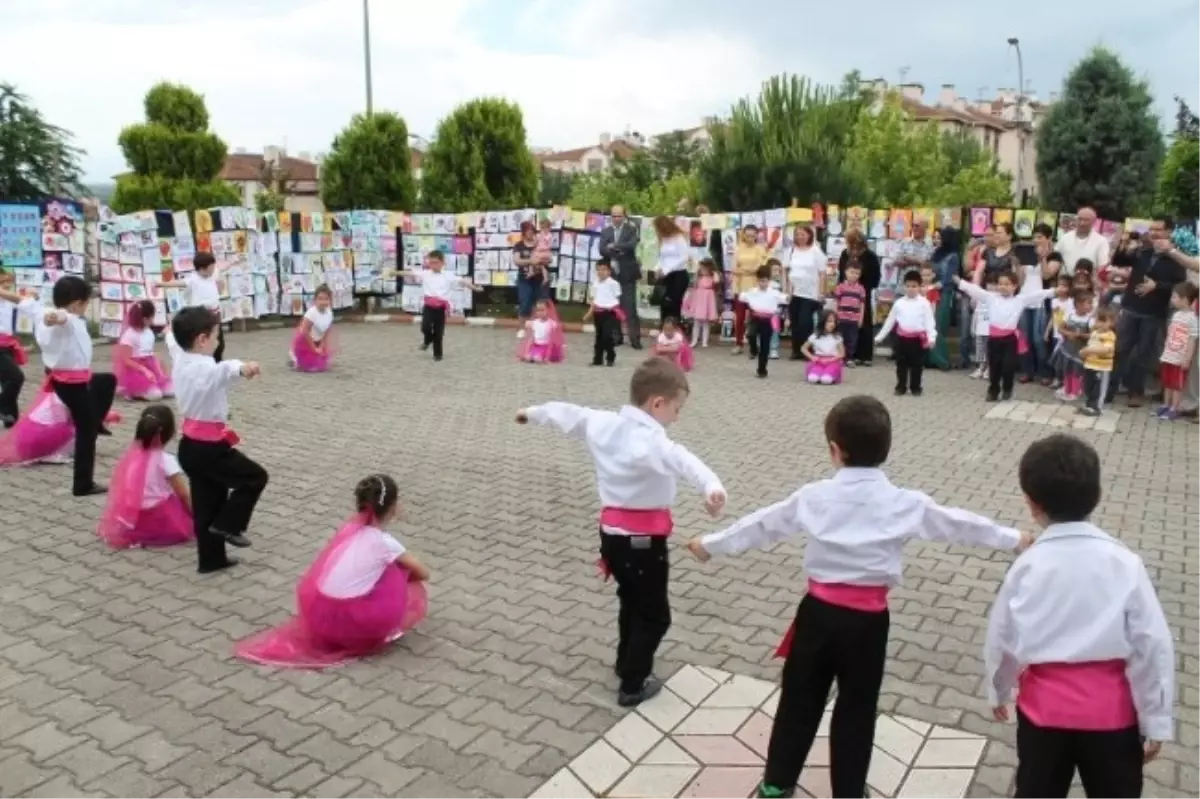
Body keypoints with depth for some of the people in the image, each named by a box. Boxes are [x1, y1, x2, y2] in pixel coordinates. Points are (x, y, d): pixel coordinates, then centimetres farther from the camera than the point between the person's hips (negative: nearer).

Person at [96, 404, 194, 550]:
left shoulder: (131, 454, 3)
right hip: (155, 520, -6)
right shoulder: (166, 460, -14)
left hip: (129, 520, 6)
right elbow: (184, 495, -13)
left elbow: (117, 488, 10)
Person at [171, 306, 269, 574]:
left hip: (191, 444, 9)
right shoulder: (205, 368, -24)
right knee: (256, 477, 6)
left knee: (206, 505, 17)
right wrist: (241, 368, -72)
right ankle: (227, 525, 6)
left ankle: (211, 559, 26)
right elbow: (223, 369, -51)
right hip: (208, 447, -9)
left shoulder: (181, 361, 4)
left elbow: (175, 339, 29)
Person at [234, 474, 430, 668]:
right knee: (414, 593, 10)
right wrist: (406, 571, 26)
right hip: (347, 620, -6)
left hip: (316, 615, 6)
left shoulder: (350, 528, 11)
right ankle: (373, 636, 7)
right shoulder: (385, 542, -4)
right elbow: (423, 574, 6)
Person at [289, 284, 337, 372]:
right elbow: (305, 332, -26)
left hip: (316, 341, 6)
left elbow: (326, 333, -1)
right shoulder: (311, 312, -32)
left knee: (323, 365, 7)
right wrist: (314, 349, -20)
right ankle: (293, 357, 16)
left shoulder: (329, 313, -13)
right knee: (312, 366, -10)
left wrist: (321, 347, -8)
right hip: (304, 340, -6)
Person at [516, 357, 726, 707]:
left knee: (632, 601, 29)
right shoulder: (649, 441, -25)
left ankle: (626, 663, 46)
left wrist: (533, 412, 36)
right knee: (654, 615, 10)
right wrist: (712, 487, -64)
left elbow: (568, 413, 18)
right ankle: (632, 685, 17)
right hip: (643, 539, -8)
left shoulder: (601, 423, 0)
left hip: (612, 532, 8)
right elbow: (682, 460, -46)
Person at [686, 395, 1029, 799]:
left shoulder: (814, 496, -5)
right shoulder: (905, 503, -6)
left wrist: (711, 544, 18)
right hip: (867, 619, 0)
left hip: (819, 611, 1)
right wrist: (1014, 538, 24)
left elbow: (762, 523, 4)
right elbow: (958, 523, 7)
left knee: (800, 698, 15)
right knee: (857, 708, 15)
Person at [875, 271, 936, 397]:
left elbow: (929, 321, -6)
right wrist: (880, 336, 11)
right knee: (901, 363, 7)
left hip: (918, 338, -2)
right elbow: (890, 320, 10)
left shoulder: (924, 303, -3)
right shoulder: (899, 303, 4)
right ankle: (901, 387, 17)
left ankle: (916, 387, 17)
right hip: (902, 337, 2)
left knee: (917, 364, 6)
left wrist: (931, 337, -18)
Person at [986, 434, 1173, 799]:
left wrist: (998, 692, 15)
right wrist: (1156, 721, 0)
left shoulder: (1027, 567, -12)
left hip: (1044, 707, 0)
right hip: (1111, 711, 0)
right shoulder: (1125, 564, -15)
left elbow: (1001, 641, -3)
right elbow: (1152, 645, -12)